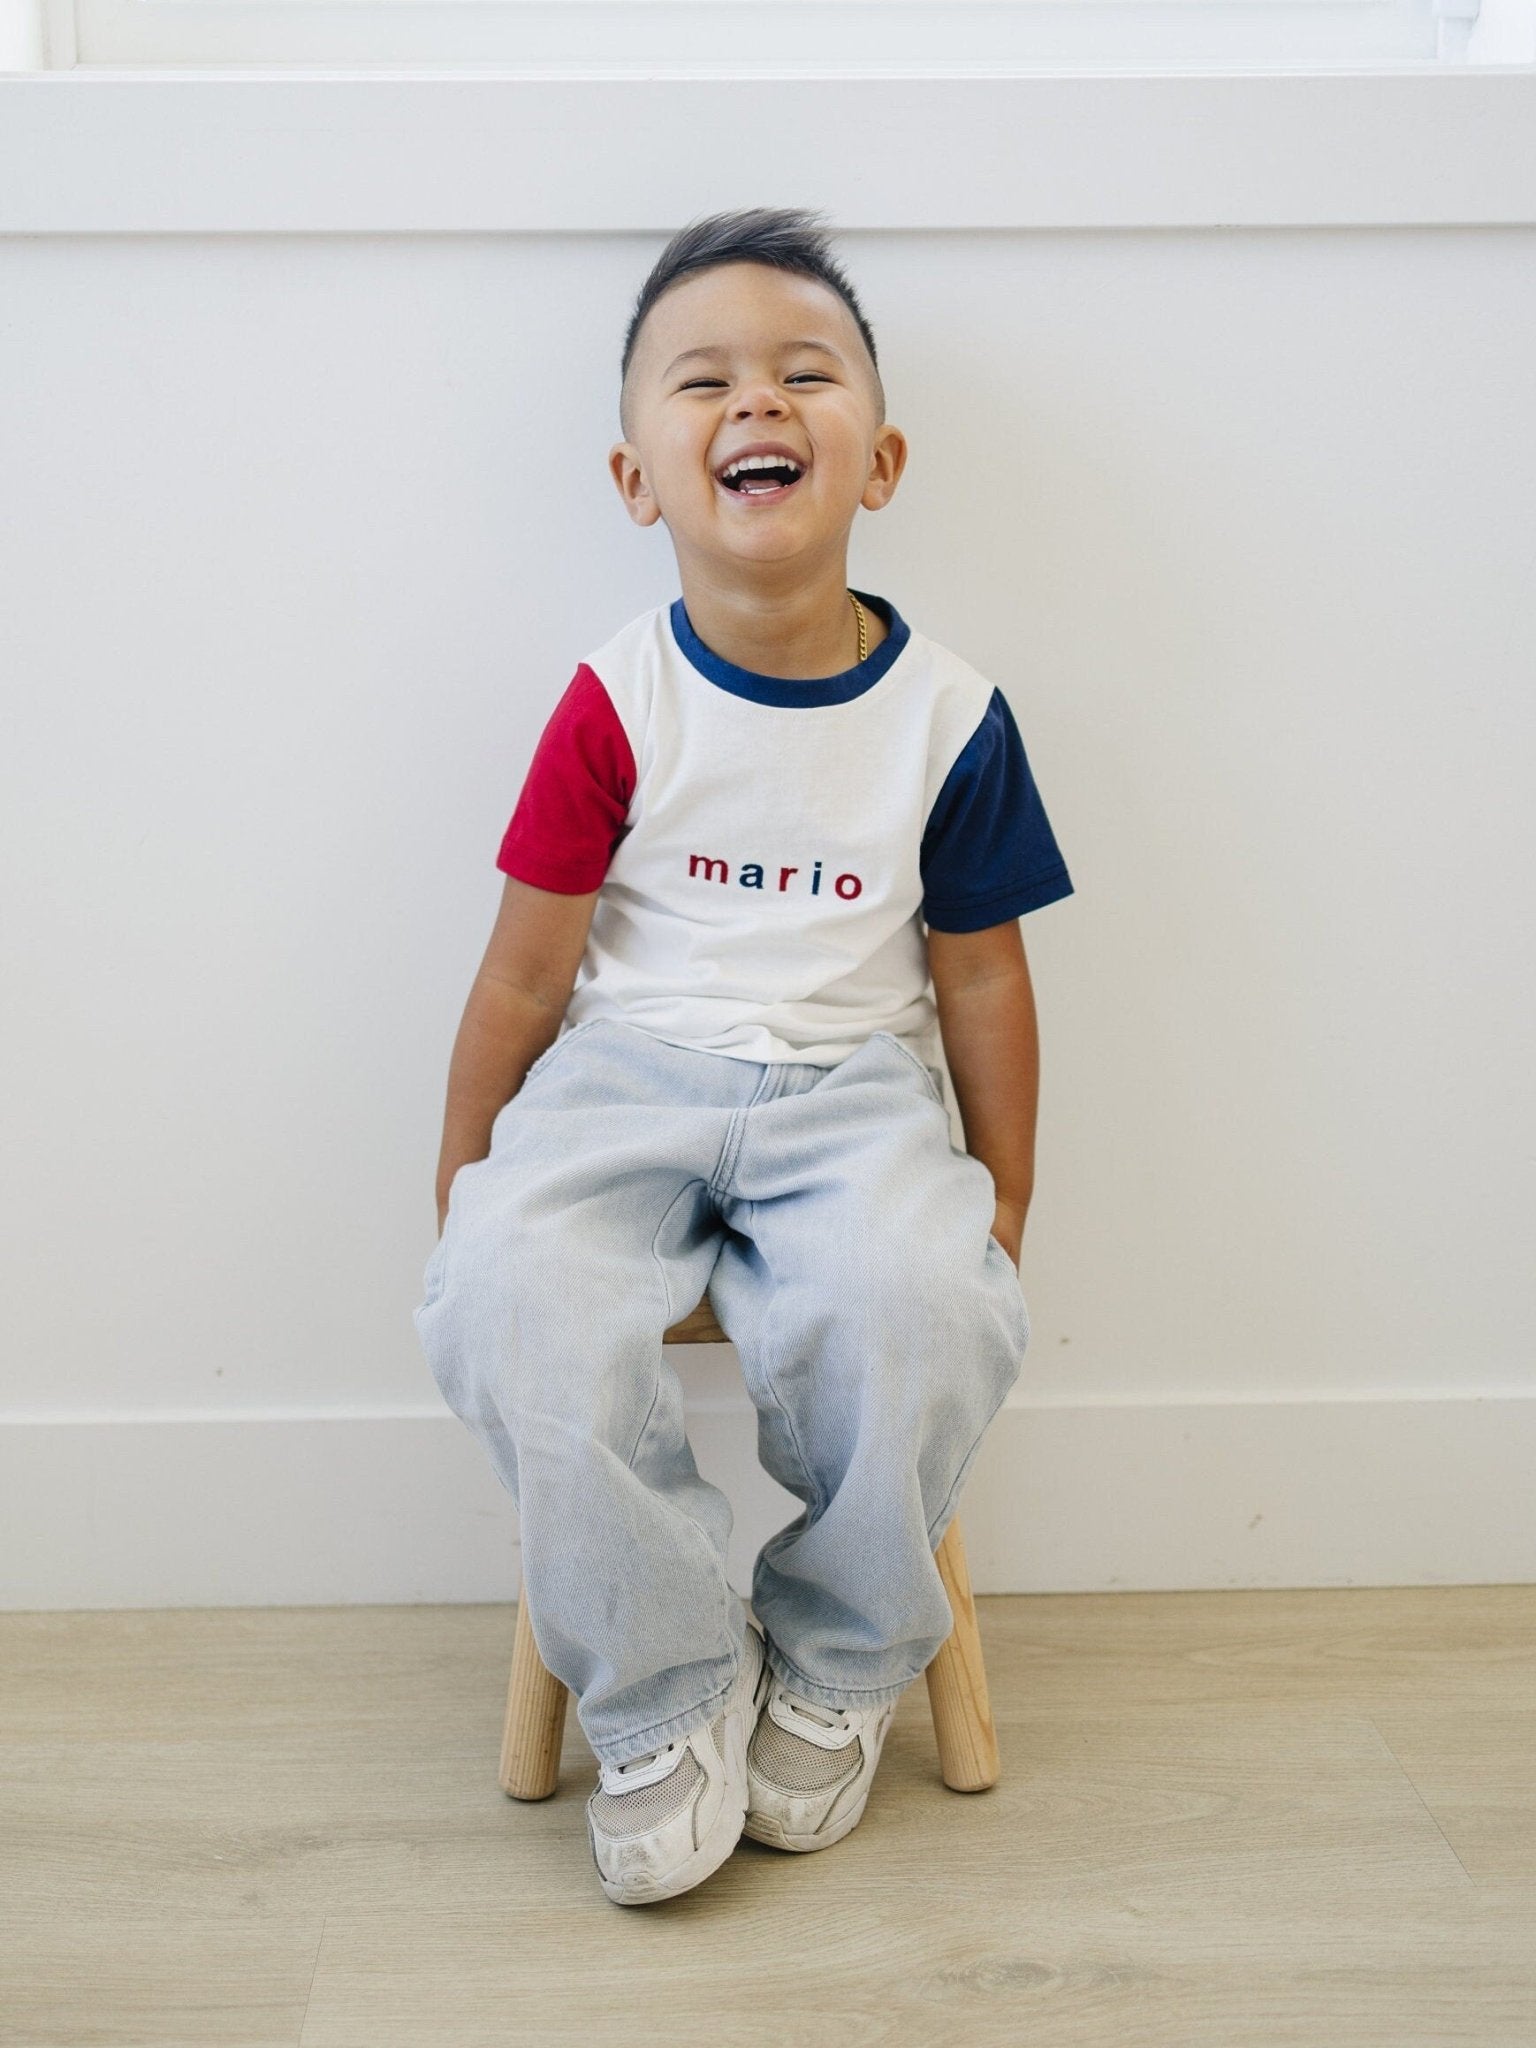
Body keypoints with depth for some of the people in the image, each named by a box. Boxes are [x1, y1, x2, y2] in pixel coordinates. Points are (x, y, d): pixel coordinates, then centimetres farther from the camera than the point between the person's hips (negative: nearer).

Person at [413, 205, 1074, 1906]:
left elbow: (979, 972, 8)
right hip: (631, 1075, 0)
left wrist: (1004, 1198, 13)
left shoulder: (945, 714, -1)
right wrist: (463, 1180, 7)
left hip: (852, 1090, 0)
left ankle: (836, 1667, -1)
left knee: (917, 1306, -31)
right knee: (512, 1298, -29)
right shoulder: (614, 707, -4)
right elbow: (527, 969, 2)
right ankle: (667, 1693, -8)